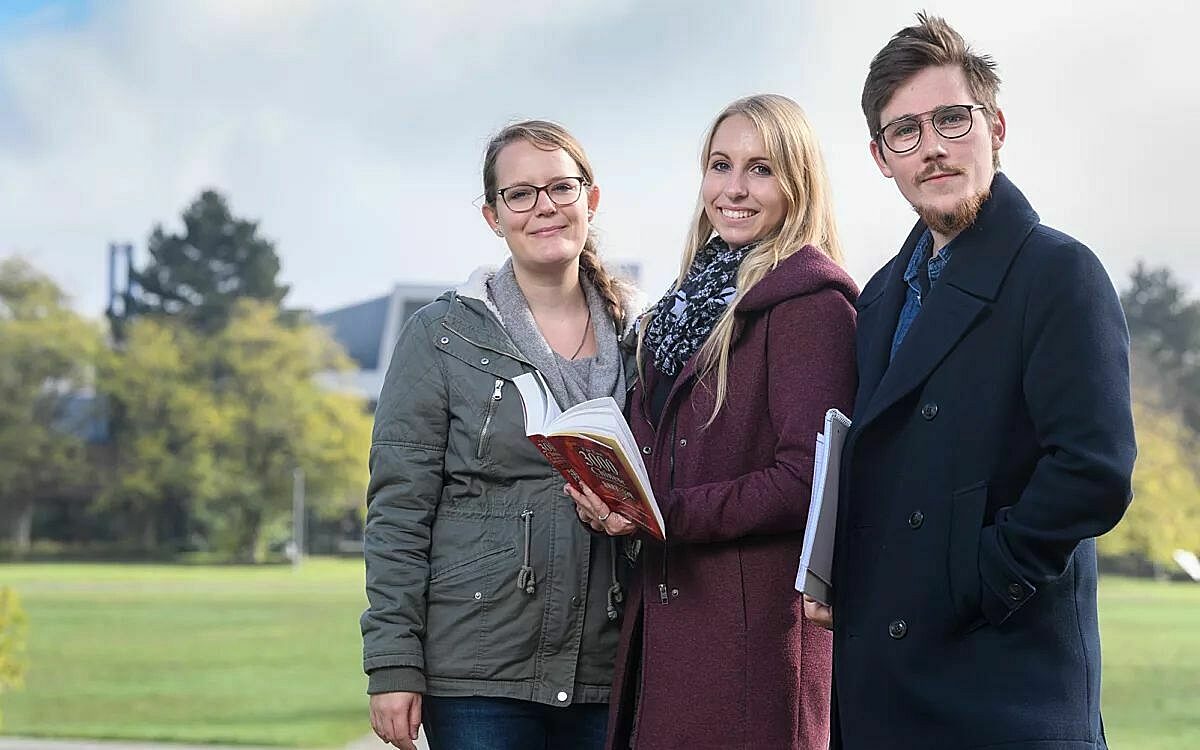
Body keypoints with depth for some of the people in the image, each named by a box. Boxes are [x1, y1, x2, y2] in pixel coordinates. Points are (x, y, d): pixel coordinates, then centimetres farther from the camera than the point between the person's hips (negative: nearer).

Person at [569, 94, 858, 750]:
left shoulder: (813, 301, -8)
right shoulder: (693, 301, 17)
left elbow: (806, 479, -15)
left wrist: (662, 513, -15)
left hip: (757, 623, -7)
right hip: (663, 612, 7)